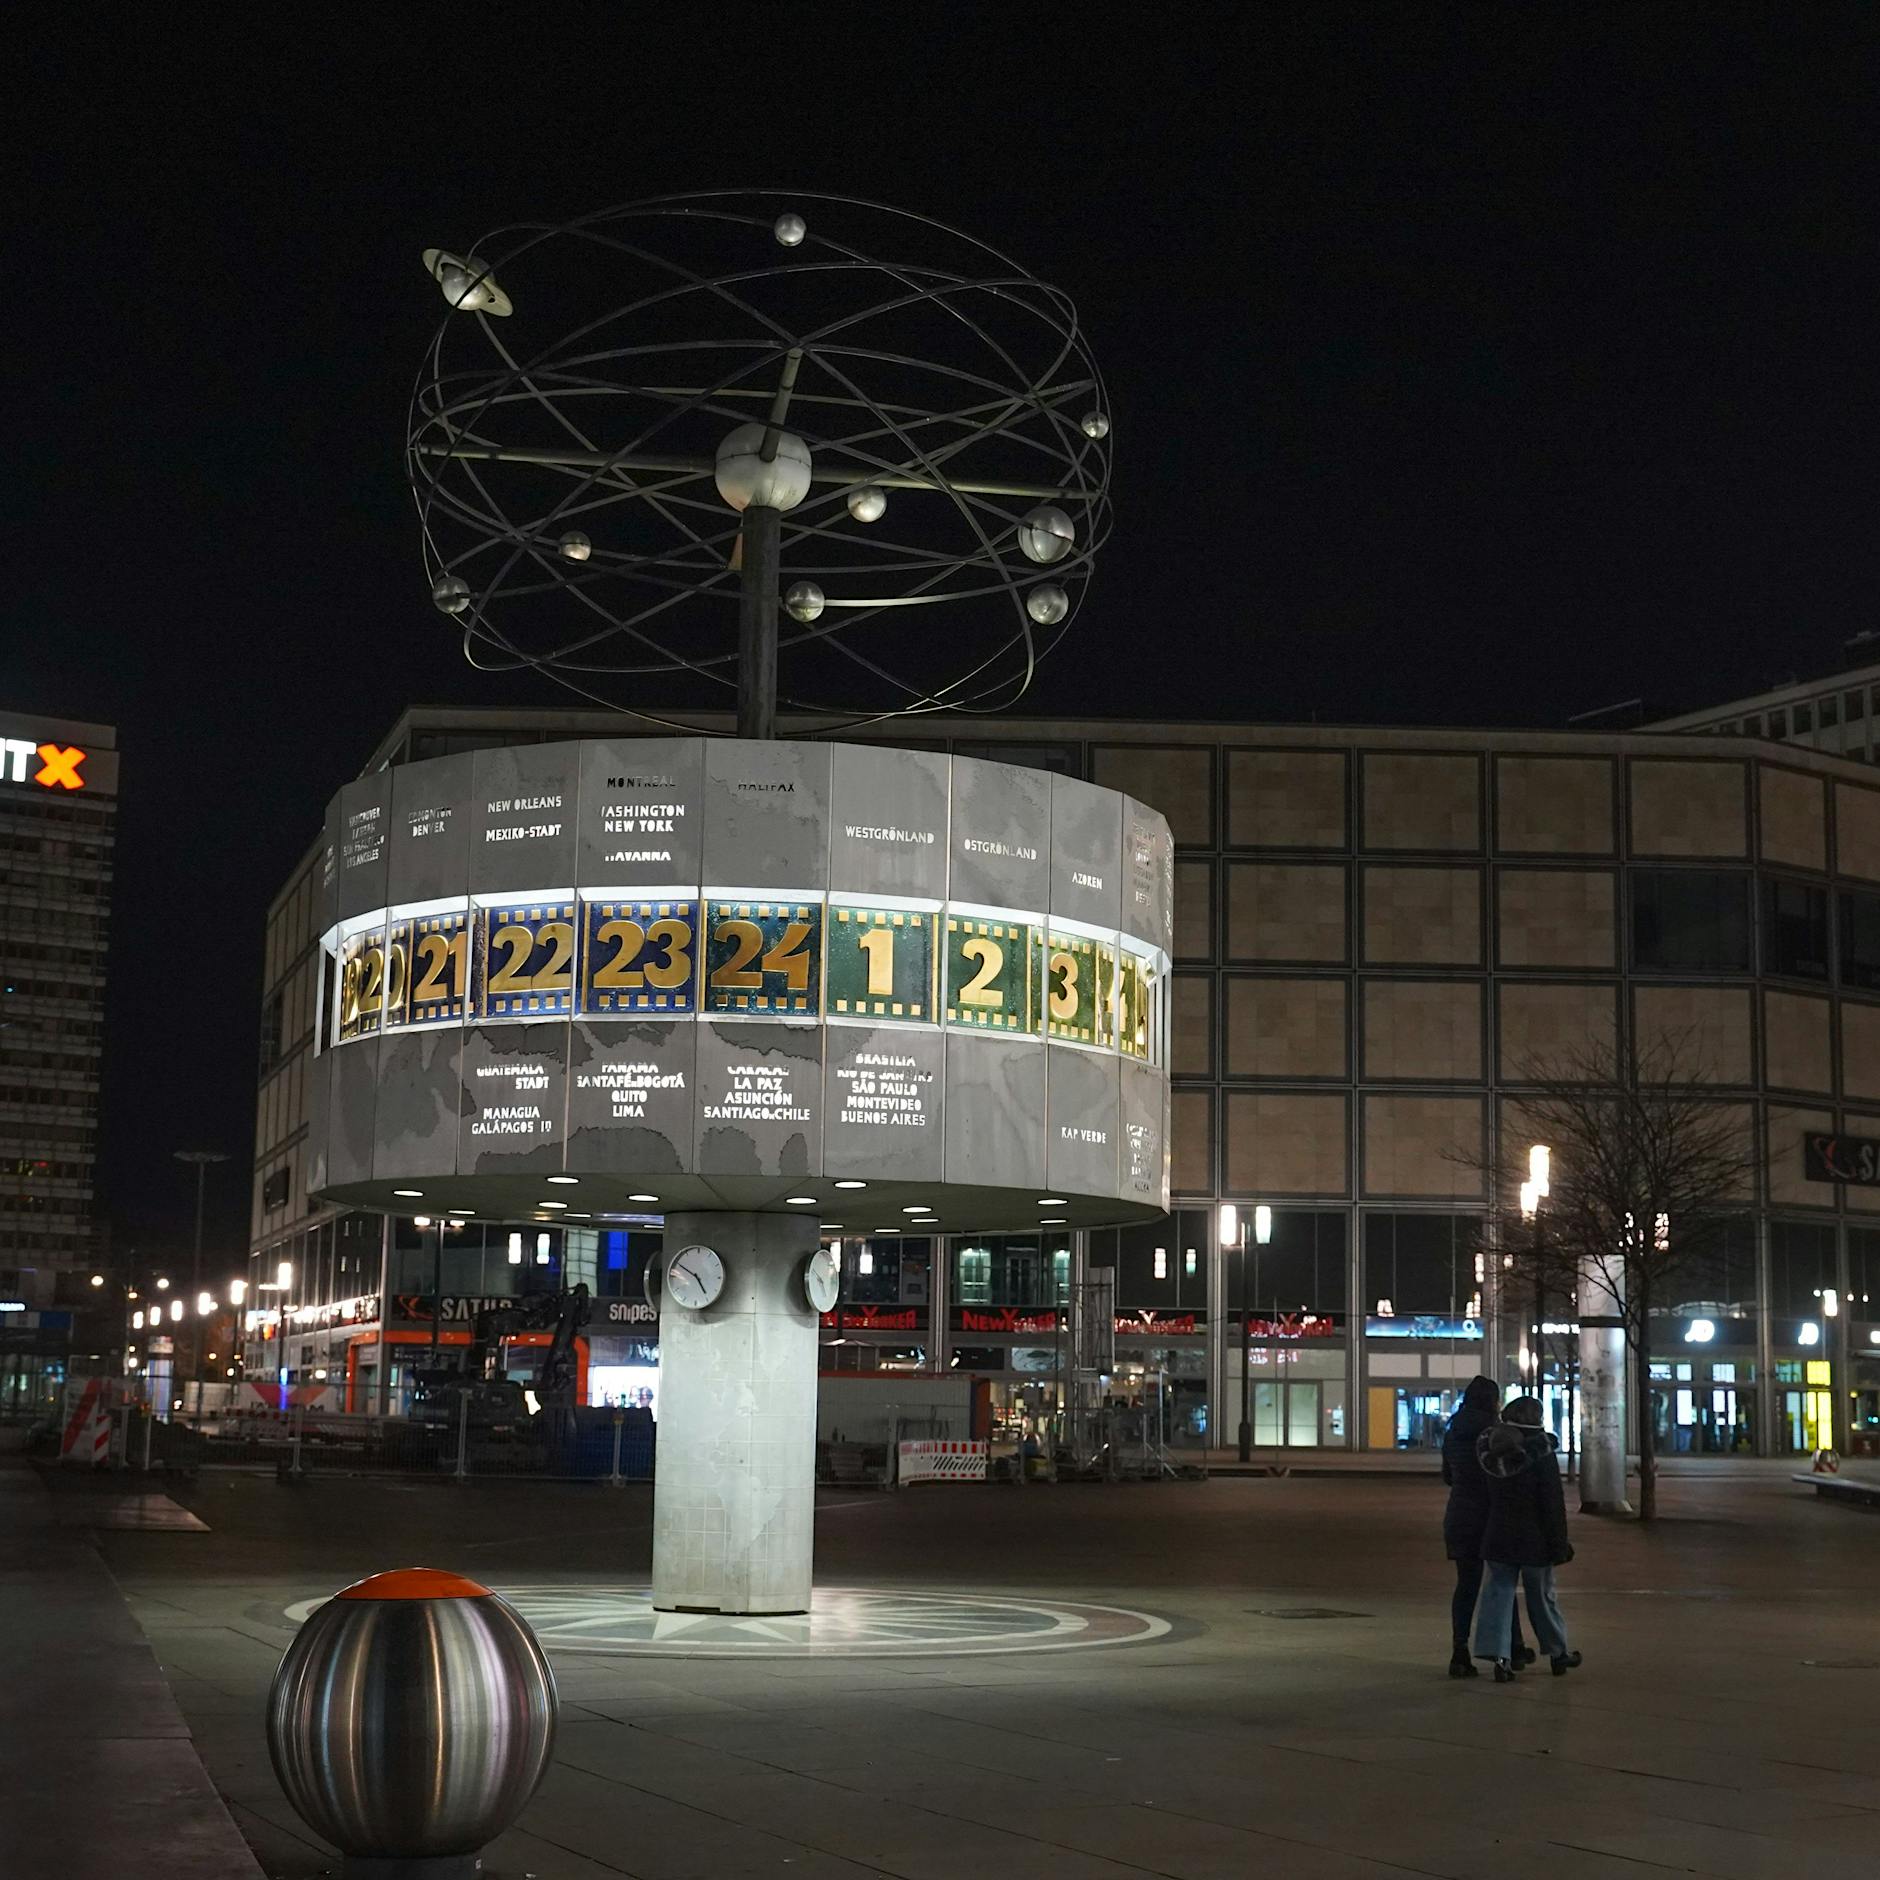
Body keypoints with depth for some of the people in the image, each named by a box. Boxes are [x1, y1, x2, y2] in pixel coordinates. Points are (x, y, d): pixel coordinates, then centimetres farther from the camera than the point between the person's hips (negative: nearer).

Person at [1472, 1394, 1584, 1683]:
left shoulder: (1492, 1451, 1)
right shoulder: (1540, 1452, -14)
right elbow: (1553, 1502, -13)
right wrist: (1559, 1543, -9)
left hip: (1498, 1537, 3)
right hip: (1534, 1538, -3)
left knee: (1499, 1593, 5)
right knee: (1542, 1596, 11)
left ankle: (1499, 1655, -9)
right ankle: (1558, 1654, 28)